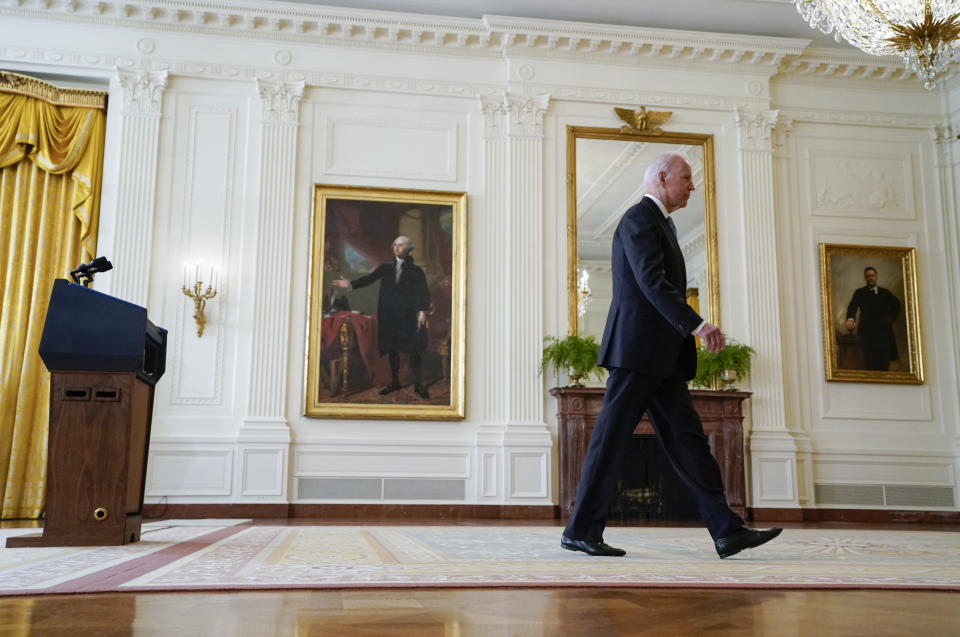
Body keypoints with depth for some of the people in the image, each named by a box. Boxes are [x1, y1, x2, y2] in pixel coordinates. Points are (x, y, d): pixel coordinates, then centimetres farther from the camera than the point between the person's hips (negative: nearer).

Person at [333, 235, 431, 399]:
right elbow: (369, 278, 1)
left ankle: (418, 385, 2)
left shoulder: (415, 271, 3)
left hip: (408, 316, -3)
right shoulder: (386, 268, 11)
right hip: (389, 315, 3)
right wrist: (350, 284, -14)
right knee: (392, 349, 8)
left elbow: (424, 292, -2)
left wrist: (423, 311, -16)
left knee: (412, 350, -6)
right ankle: (395, 382, 20)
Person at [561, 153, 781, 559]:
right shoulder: (640, 219, -7)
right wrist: (697, 325, -27)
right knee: (611, 438, -5)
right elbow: (652, 282, -20)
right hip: (637, 348, -10)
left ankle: (727, 531, 3)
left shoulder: (661, 223, 25)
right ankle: (580, 531, 2)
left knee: (687, 438, 4)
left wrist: (691, 330, 13)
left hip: (661, 357, 10)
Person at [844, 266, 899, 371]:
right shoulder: (859, 293, 4)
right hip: (868, 333, -3)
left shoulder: (885, 292, 14)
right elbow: (852, 306, -12)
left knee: (884, 364, 1)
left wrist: (891, 317, 12)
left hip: (884, 332, 3)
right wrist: (850, 319, -32)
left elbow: (896, 304, 27)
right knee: (870, 364, -9)